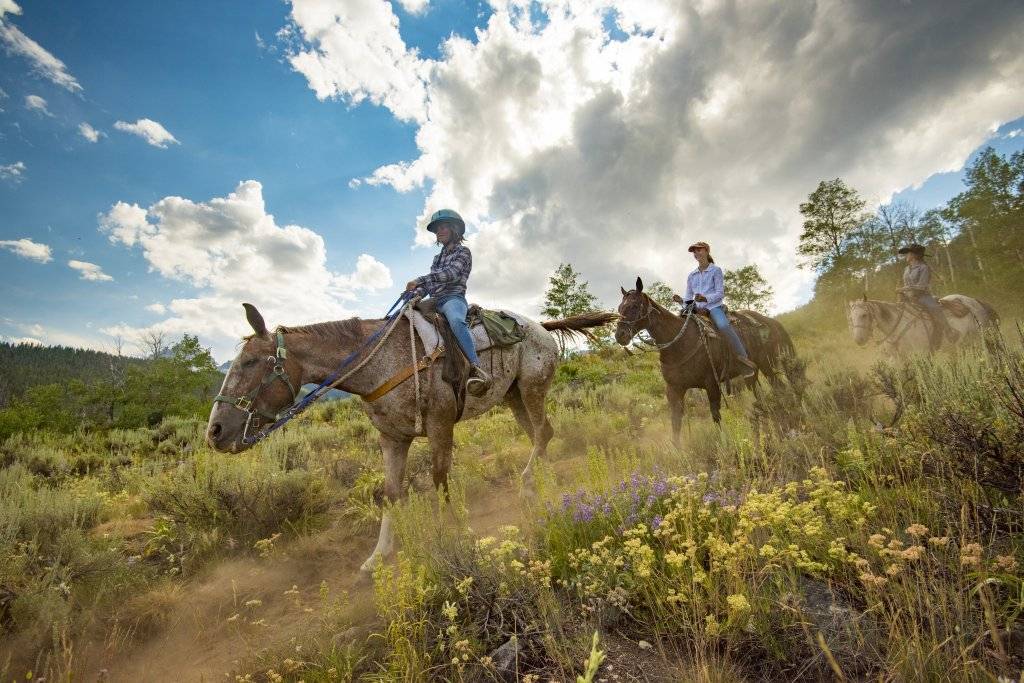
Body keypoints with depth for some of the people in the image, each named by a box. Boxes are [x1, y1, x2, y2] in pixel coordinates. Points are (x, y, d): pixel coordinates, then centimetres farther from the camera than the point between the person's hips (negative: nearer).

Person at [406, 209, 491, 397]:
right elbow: (430, 283, 20)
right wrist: (417, 293, -3)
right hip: (434, 302, 9)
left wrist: (419, 280, -17)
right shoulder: (438, 257, 27)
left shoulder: (463, 251, 6)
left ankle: (476, 369, -50)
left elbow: (450, 273, -11)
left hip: (453, 298, -8)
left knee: (456, 320, -40)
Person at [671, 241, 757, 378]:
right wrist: (681, 300, -7)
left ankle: (744, 358, -29)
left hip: (713, 306, -5)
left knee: (723, 325, -34)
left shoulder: (716, 270, 6)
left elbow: (720, 293, -4)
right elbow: (689, 298, 17)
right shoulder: (691, 276, 19)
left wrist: (706, 298, -22)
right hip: (697, 309, 5)